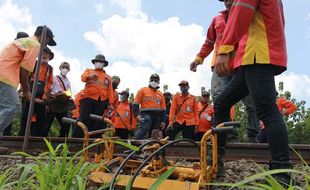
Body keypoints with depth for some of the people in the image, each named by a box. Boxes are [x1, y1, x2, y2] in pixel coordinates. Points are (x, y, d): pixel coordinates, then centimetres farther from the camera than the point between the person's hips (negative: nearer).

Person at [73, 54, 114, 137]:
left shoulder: (108, 77, 23)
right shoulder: (88, 71, 19)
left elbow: (110, 91, 12)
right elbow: (83, 77, -4)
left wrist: (110, 103, -1)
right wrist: (90, 76, -28)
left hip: (101, 102, 3)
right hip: (88, 99, -2)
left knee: (96, 123, 2)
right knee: (83, 120, -11)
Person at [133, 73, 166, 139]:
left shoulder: (160, 94, 17)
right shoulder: (143, 90, 7)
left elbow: (163, 109, 17)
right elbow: (135, 104, 1)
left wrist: (163, 121, 10)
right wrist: (137, 115, -12)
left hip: (157, 117, 5)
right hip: (146, 114, -5)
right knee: (143, 128, -31)